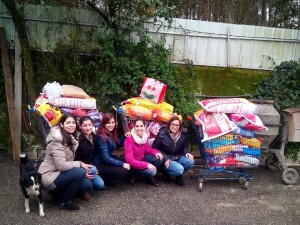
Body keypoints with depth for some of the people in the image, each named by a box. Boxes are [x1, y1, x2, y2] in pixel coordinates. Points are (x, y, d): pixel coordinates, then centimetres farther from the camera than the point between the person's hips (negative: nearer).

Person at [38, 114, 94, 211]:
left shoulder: (70, 138, 9)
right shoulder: (57, 141, -20)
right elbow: (61, 165, -28)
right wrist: (80, 164, -17)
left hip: (59, 174, 9)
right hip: (50, 177, -9)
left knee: (88, 185, -5)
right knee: (80, 172, -28)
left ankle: (58, 192, 14)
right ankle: (65, 202, -8)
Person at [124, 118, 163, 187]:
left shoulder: (144, 136, -8)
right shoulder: (128, 140, -28)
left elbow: (147, 149, 9)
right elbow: (130, 160, -31)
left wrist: (156, 152, -13)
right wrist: (146, 165, -35)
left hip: (142, 159, 6)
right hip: (132, 165, -6)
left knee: (159, 159, -15)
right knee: (152, 172, -26)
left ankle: (150, 177, 6)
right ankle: (133, 174, 0)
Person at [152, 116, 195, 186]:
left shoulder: (182, 135, 0)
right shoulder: (162, 134, -15)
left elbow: (184, 147, 15)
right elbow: (155, 148, -11)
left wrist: (187, 153, -10)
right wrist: (165, 159, -20)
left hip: (178, 158, 5)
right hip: (166, 160, -5)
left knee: (191, 161, -23)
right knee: (179, 169, -31)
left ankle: (179, 175, 4)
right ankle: (166, 172, 3)